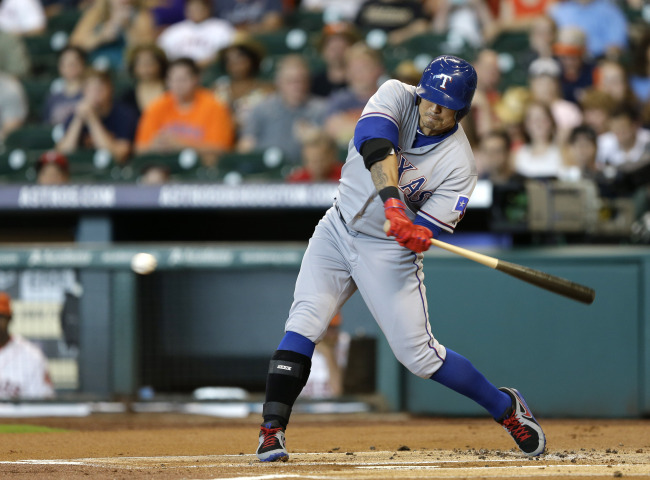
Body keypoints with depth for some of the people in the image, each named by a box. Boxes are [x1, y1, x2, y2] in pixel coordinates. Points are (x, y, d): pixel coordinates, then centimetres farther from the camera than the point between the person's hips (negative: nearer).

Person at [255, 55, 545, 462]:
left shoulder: (459, 165, -18)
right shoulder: (397, 96, -14)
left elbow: (430, 229, -19)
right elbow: (374, 142, -34)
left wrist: (416, 232, -44)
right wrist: (392, 202, -48)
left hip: (390, 252, -2)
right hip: (338, 229, 2)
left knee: (418, 354, -4)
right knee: (305, 321, -16)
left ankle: (505, 407, 17)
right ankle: (272, 431, -15)